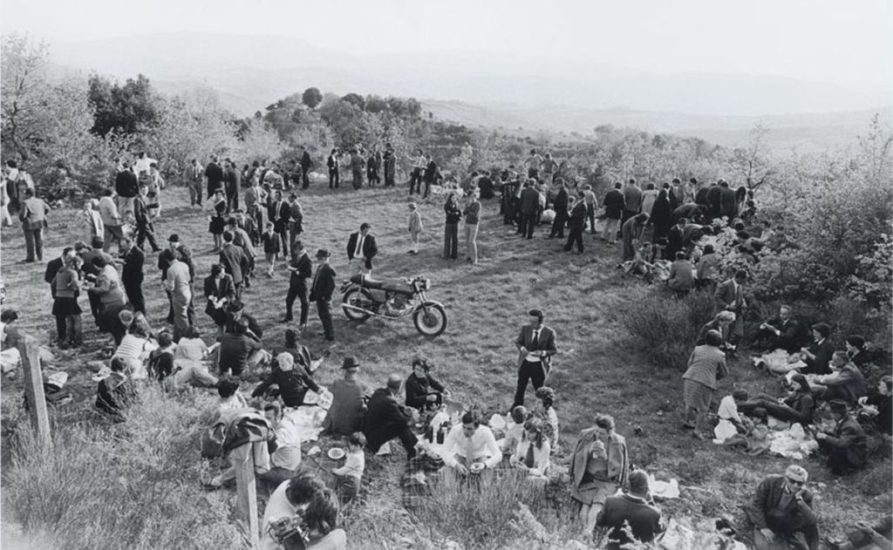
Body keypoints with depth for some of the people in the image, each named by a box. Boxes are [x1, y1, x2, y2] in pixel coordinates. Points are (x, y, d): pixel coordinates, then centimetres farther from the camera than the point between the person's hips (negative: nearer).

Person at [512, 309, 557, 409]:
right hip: (525, 363, 3)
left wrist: (542, 353, -25)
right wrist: (521, 348, -18)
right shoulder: (525, 328, -8)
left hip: (539, 365, -2)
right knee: (520, 387, 16)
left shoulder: (549, 333, -14)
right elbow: (517, 342, 5)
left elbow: (553, 350, -6)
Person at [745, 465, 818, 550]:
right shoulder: (770, 482, -21)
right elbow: (757, 504, -15)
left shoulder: (806, 495, -17)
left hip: (788, 526, 2)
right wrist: (763, 527, -20)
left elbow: (812, 521, -25)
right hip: (765, 521, -2)